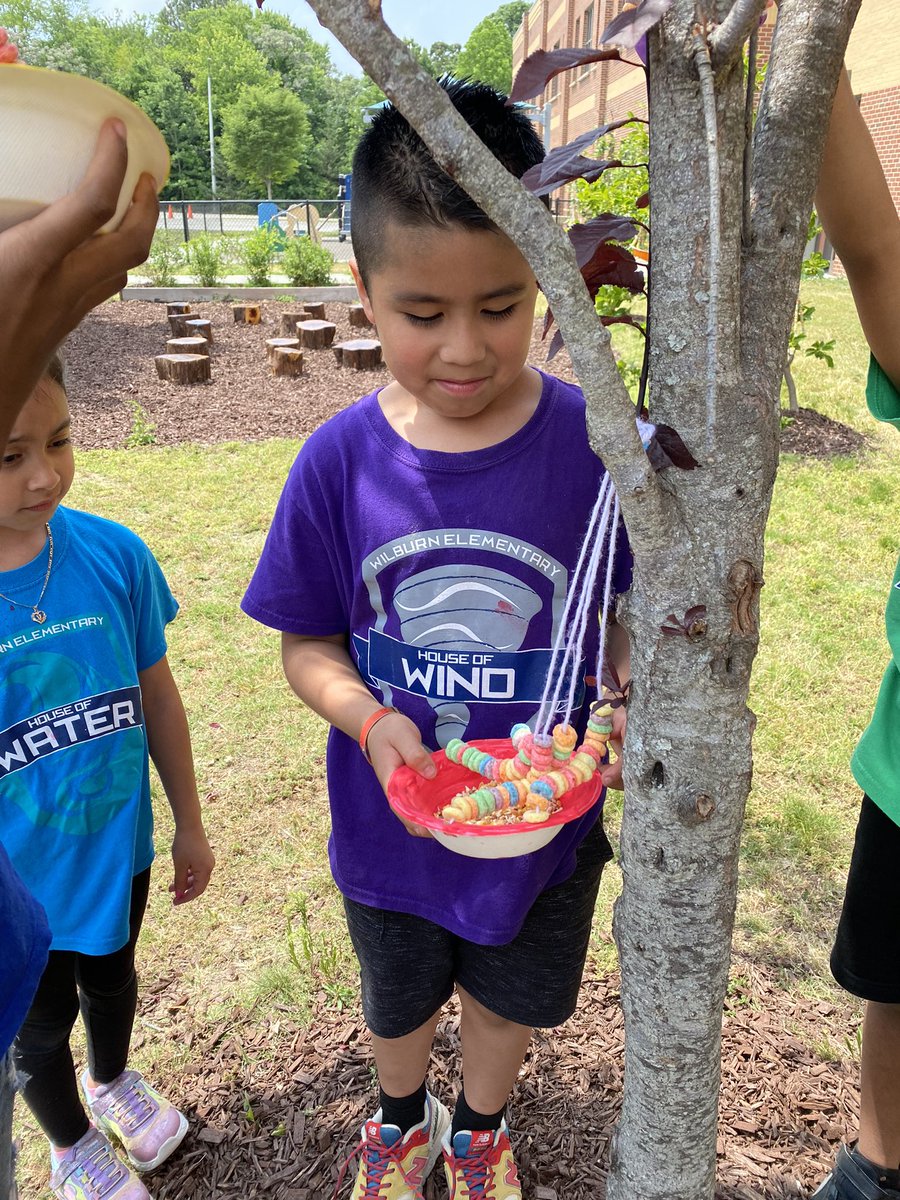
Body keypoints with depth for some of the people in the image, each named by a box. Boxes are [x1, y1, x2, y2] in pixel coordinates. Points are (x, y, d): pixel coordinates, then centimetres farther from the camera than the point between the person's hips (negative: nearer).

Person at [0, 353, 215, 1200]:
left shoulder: (113, 554, -19)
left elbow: (156, 695, -6)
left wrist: (189, 824, 4)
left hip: (117, 847, 2)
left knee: (111, 978, 30)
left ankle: (112, 1080, 64)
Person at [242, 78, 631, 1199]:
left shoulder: (597, 445, -19)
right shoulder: (339, 460, -17)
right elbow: (307, 643, -8)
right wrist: (369, 720, -26)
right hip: (388, 824, 1)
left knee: (509, 999, 29)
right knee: (397, 1001, 30)